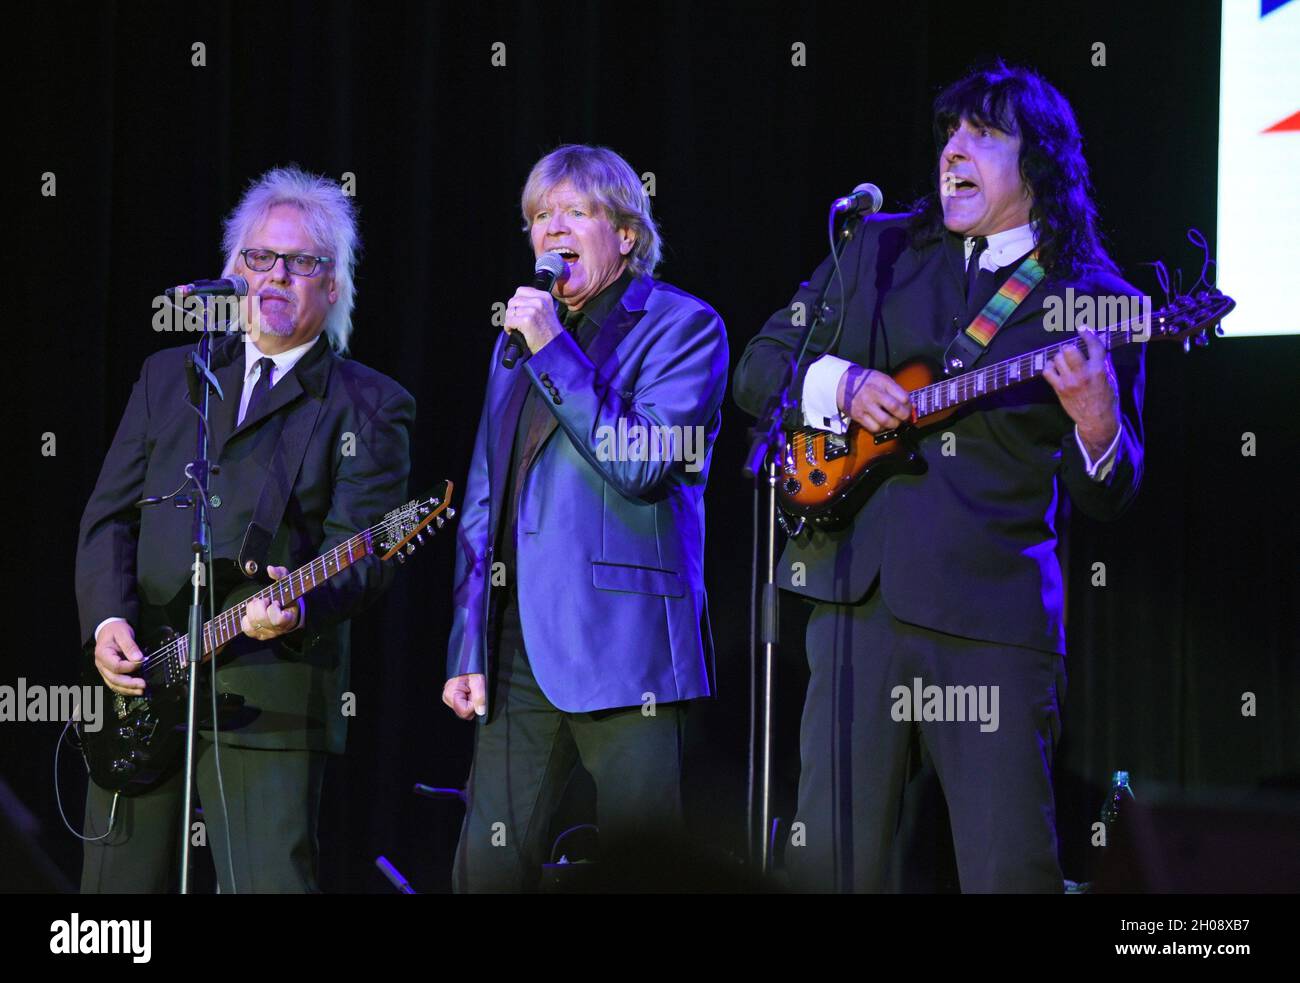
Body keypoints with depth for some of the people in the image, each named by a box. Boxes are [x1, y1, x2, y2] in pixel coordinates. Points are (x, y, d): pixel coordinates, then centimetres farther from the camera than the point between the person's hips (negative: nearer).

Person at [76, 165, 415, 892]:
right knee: (119, 886, 6)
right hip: (137, 679, 4)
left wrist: (300, 608, -29)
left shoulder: (369, 409, 3)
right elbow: (109, 517, 12)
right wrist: (108, 621, -5)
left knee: (269, 885, -11)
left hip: (268, 695, -4)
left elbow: (364, 552, -8)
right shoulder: (169, 377, 17)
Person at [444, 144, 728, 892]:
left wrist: (554, 351, -12)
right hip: (517, 654, 6)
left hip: (623, 653, -6)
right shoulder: (519, 340, 21)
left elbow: (642, 467, -13)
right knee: (489, 867, 2)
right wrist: (467, 648, 15)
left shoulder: (683, 326, 1)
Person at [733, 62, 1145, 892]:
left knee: (1012, 868, -6)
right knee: (830, 857, 1)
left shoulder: (1097, 301, 6)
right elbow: (758, 369, 15)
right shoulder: (878, 250, 15)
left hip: (996, 615, -2)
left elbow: (1111, 498, 6)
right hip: (856, 596, 2)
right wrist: (838, 383, -5)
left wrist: (1098, 423, -17)